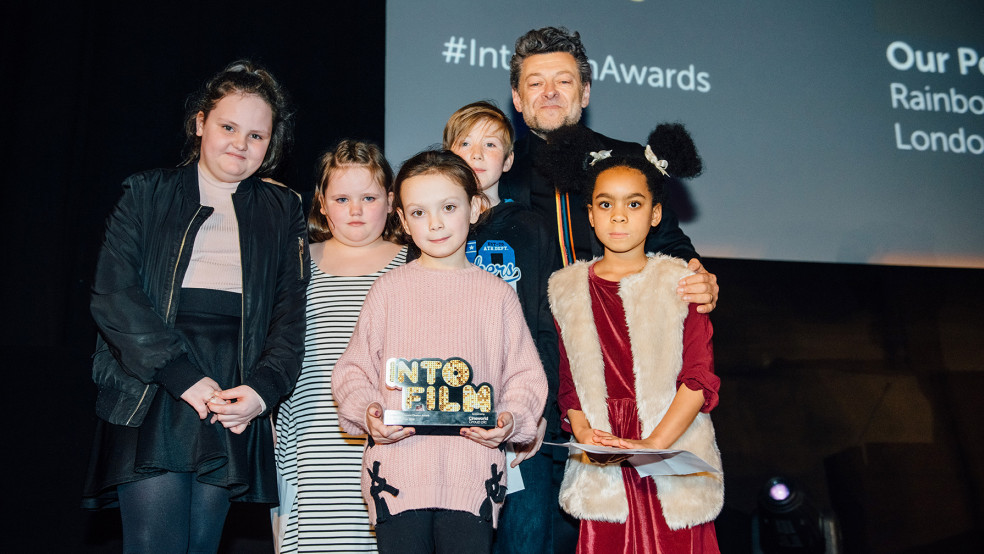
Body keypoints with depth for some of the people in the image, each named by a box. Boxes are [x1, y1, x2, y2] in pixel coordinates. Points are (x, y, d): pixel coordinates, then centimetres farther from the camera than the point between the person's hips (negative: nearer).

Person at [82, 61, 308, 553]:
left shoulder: (282, 211, 16)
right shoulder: (147, 194, 10)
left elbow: (290, 315, 9)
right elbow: (113, 294, -3)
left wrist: (263, 388, -9)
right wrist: (184, 377, -13)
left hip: (233, 408, 2)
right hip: (150, 398, -1)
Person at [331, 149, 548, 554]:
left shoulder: (497, 295, 7)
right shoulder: (390, 289, 6)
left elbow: (525, 376, 9)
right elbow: (354, 369, 8)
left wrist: (511, 418, -9)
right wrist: (366, 412, -9)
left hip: (472, 476, 0)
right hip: (397, 473, 0)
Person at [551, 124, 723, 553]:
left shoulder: (679, 282, 1)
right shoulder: (569, 288, 8)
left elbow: (699, 378, -5)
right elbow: (568, 381, 8)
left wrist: (654, 444, -15)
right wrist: (583, 434, -9)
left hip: (673, 452, -1)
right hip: (602, 467, 1)